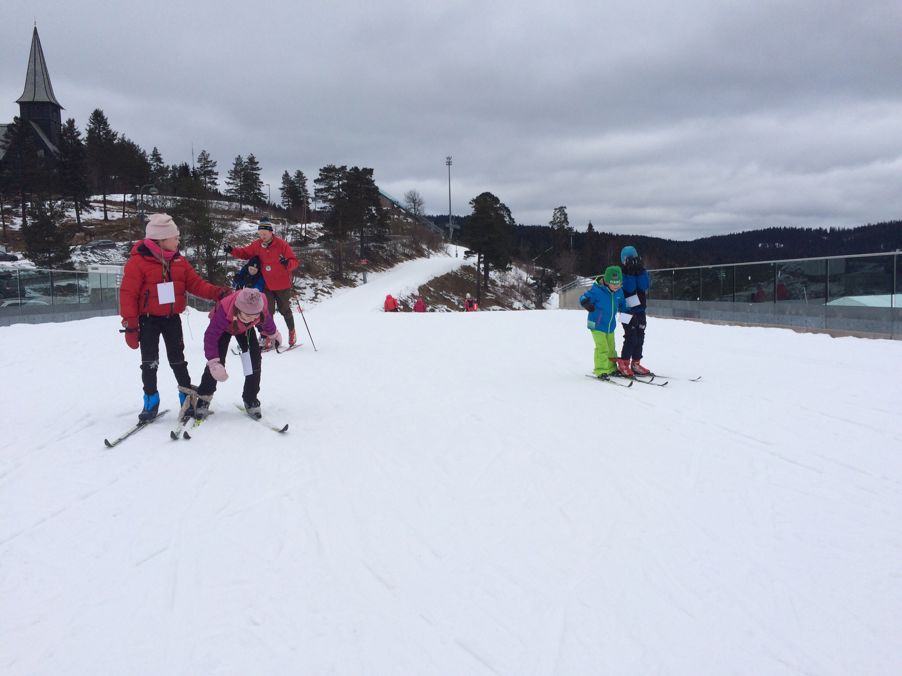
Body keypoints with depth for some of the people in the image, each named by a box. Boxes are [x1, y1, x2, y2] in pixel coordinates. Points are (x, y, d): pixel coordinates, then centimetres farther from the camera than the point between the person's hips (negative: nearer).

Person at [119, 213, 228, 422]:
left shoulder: (178, 261, 3)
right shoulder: (138, 262, -15)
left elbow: (195, 283, 6)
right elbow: (128, 294, -15)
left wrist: (216, 292, -11)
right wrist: (130, 325, -18)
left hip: (172, 318, 4)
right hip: (149, 319, -4)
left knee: (177, 358, 12)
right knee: (149, 362, 1)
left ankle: (187, 395, 23)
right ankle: (151, 401, 13)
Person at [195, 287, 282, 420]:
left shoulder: (261, 309, -37)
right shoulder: (224, 311, -47)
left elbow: (267, 320, -11)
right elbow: (210, 336, -41)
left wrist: (273, 335, 9)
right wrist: (213, 361, -49)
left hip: (246, 329, 3)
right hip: (224, 327, -3)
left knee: (255, 359, -8)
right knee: (217, 360, -15)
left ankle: (251, 399, 6)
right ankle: (204, 397, 4)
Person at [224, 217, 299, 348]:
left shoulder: (282, 244, -13)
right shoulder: (257, 245, -1)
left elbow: (294, 261, -13)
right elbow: (244, 253, 11)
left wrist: (287, 263, -35)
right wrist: (232, 250, -5)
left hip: (282, 285, -3)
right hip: (267, 286, 3)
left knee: (285, 310, 11)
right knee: (267, 312, 0)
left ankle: (292, 331, 34)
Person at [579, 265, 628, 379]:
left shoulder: (619, 292, -1)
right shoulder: (597, 290, -21)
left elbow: (622, 305, 17)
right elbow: (584, 298, -18)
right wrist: (586, 303, -39)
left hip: (610, 326, 7)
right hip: (597, 325, -7)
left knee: (611, 348, 18)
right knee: (602, 347, -15)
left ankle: (611, 369, 34)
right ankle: (600, 371, -7)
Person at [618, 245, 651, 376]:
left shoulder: (642, 271, 10)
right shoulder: (622, 273, -4)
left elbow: (644, 287, -7)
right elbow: (629, 289, -19)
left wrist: (640, 272, -15)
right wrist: (630, 274, -22)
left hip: (640, 310, 6)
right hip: (628, 310, -6)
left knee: (640, 337, 6)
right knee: (631, 337, -12)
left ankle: (636, 364, 13)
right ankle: (623, 364, -5)